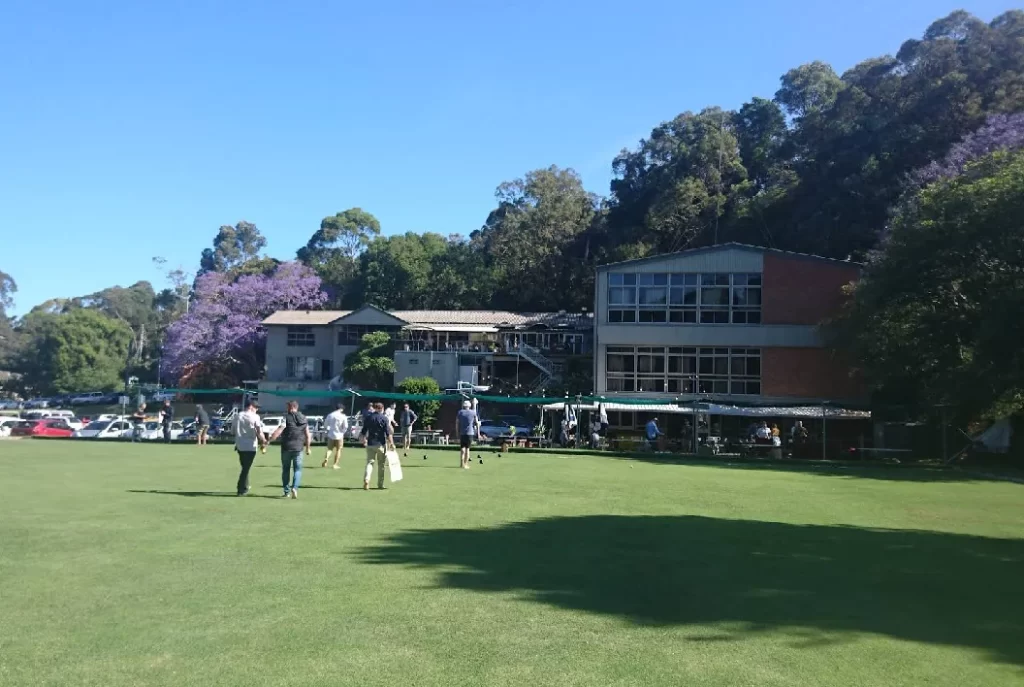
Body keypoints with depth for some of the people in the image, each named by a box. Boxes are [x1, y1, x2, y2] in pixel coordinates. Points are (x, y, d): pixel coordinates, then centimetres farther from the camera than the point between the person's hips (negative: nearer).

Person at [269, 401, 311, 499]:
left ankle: (286, 492, 14)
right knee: (298, 469, 8)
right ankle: (295, 487, -13)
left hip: (286, 447, -2)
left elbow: (278, 432, -17)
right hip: (298, 448, 2)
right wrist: (307, 448, 17)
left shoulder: (287, 418, -7)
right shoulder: (304, 419, 7)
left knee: (286, 469, 10)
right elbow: (308, 435, 9)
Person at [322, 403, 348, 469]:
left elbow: (325, 424, 5)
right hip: (339, 435, -3)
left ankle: (325, 460, -11)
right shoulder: (343, 416, -11)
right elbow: (345, 426, -9)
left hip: (331, 435, 3)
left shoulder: (330, 415, -2)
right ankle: (335, 464, 7)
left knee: (329, 449, 13)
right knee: (338, 450, 9)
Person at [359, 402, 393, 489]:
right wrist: (391, 443, -5)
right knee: (381, 464, 8)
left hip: (370, 444, 2)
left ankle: (366, 479, -20)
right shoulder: (384, 418, -4)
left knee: (370, 462, 3)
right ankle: (380, 484, 12)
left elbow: (363, 432, 10)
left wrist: (364, 441, 27)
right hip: (381, 444, -2)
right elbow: (388, 433, -10)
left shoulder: (368, 418, 6)